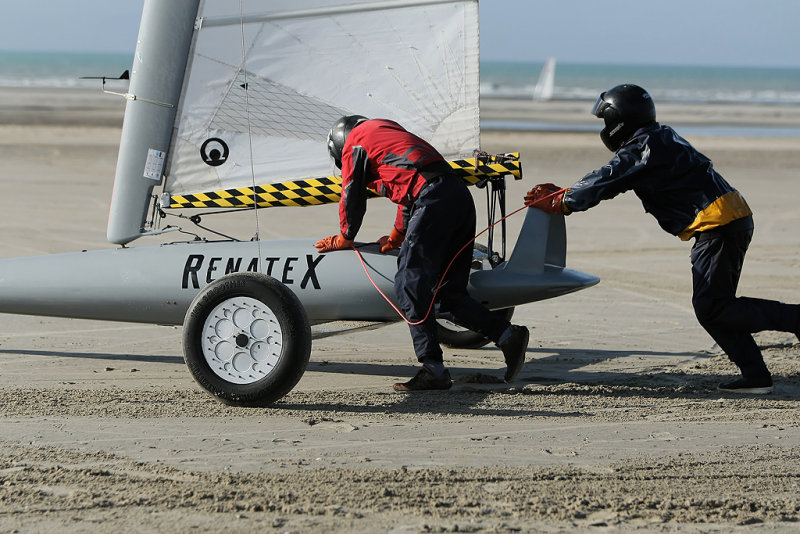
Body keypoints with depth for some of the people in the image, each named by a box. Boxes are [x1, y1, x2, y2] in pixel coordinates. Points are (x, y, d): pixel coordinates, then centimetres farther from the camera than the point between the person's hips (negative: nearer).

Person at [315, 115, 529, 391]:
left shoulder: (354, 143, 13)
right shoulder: (387, 129, 37)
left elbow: (352, 198, 17)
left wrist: (344, 239, 34)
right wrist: (396, 236, 52)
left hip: (433, 202, -8)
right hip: (462, 195, 8)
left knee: (410, 287, -4)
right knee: (450, 293, 11)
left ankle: (434, 369, -8)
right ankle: (507, 335, -3)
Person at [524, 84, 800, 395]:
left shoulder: (641, 149, -10)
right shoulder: (660, 139, 21)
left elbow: (604, 183, -11)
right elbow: (610, 179, 26)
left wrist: (558, 203, 2)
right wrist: (560, 191, 23)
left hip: (718, 225, -10)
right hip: (736, 220, 10)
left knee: (711, 308, -10)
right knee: (712, 307, 11)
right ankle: (755, 375, 6)